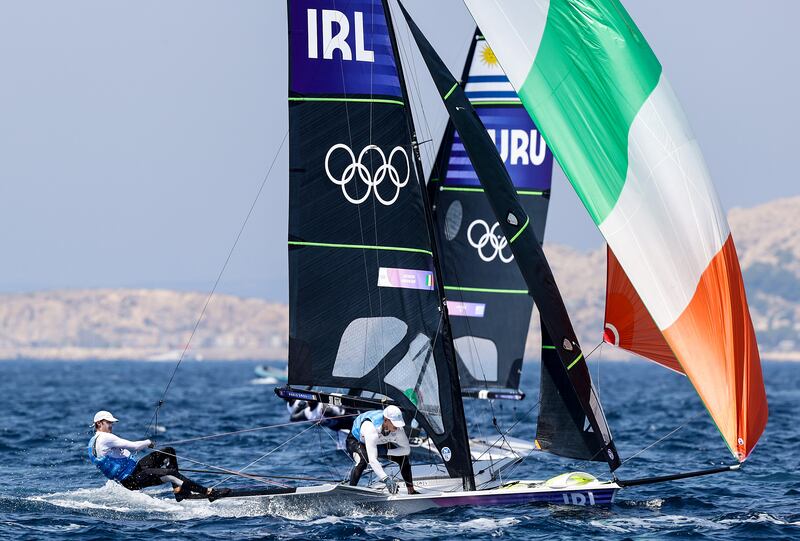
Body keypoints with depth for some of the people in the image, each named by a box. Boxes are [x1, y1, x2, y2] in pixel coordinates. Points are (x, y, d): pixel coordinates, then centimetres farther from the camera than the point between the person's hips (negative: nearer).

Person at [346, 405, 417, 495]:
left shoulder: (398, 429, -29)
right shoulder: (371, 429, -46)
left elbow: (407, 449, -15)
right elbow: (372, 460, -53)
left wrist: (386, 451, -29)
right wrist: (386, 479, -62)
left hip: (379, 443, 6)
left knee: (404, 457, -6)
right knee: (362, 460, -38)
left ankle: (411, 491, 10)